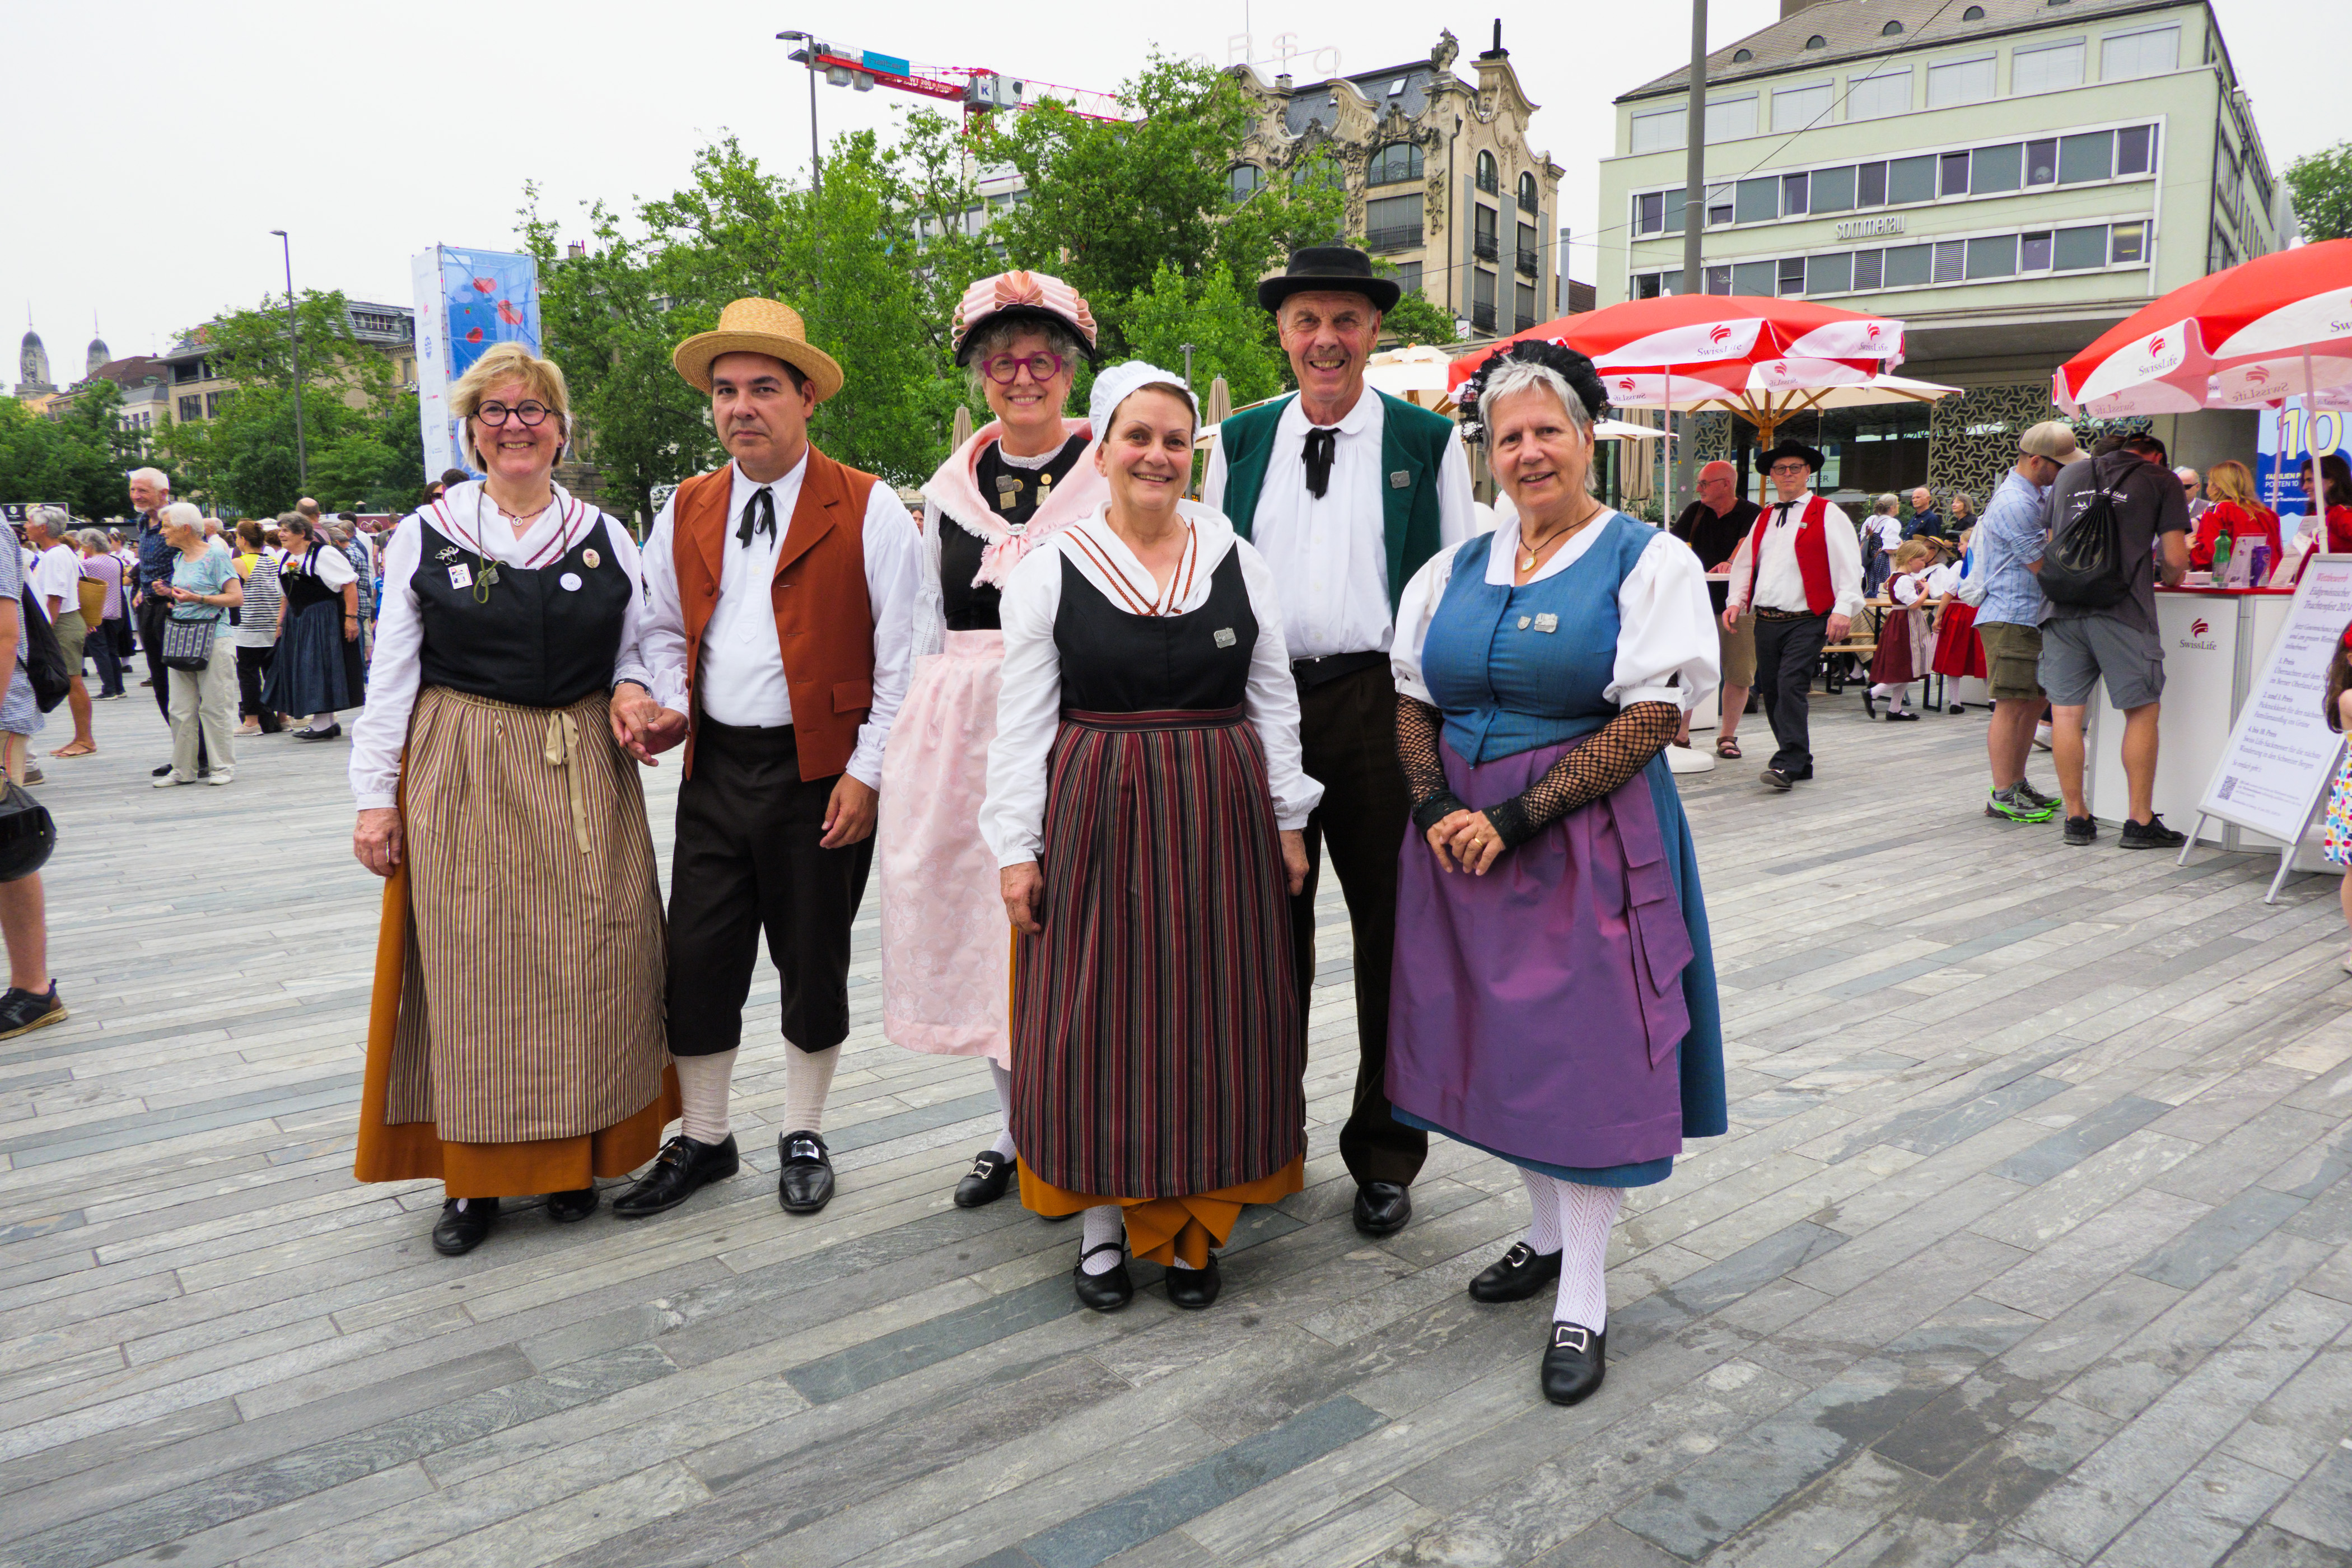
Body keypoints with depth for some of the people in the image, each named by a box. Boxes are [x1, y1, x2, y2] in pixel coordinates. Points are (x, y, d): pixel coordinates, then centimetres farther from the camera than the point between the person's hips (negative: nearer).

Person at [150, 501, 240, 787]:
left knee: (213, 707, -4)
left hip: (213, 640, -7)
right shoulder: (179, 559, 17)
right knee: (181, 709, 6)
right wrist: (169, 594, 7)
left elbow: (237, 597, -11)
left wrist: (197, 598, -17)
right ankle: (183, 770, 12)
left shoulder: (216, 554, -6)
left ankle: (224, 766, 6)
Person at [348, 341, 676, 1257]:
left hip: (584, 779, 1)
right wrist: (376, 794, 0)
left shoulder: (605, 536, 8)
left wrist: (635, 695, -9)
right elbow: (392, 675, 5)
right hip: (464, 782, -1)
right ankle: (475, 1175, 14)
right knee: (471, 971, 1)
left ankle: (575, 1156, 19)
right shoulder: (425, 535, 5)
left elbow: (638, 653, 14)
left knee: (583, 970, 4)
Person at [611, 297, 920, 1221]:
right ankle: (702, 1139, 26)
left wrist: (867, 773, -11)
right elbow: (663, 628, 20)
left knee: (813, 962, 8)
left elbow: (903, 655, -7)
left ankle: (804, 1138, 27)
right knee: (696, 960, 7)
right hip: (716, 767, 4)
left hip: (822, 771, -4)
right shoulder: (685, 511, 10)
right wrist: (668, 706, 0)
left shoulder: (868, 511, -6)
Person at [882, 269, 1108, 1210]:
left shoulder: (1110, 479, 0)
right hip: (965, 732, 5)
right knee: (980, 923, 10)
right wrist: (920, 736, 11)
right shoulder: (948, 490, 13)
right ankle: (1018, 1130, 26)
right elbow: (928, 629, 18)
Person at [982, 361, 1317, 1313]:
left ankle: (1192, 1225, 22)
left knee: (1213, 1012, 6)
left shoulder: (1239, 561, 6)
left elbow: (1273, 698, 10)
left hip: (1222, 819, 2)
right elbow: (1022, 723, 0)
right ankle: (1103, 1220, 19)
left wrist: (1288, 821, 7)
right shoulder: (1050, 571, 1)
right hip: (1096, 820, -1)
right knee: (1098, 1015, 3)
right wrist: (1017, 845, -4)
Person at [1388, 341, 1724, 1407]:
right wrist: (1437, 810, -8)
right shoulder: (1458, 568, 12)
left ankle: (1583, 1298, 11)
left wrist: (1517, 819, -18)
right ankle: (1549, 1233, 32)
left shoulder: (1647, 560, -4)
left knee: (1585, 1046, -2)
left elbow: (1651, 717, -13)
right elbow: (1413, 699, 10)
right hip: (1464, 835, 5)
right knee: (1503, 1037, 12)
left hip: (1586, 837, -5)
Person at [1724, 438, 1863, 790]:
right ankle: (1799, 762, 19)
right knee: (1772, 692, 7)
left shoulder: (1827, 515, 0)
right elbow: (1745, 564, 24)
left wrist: (1843, 609, -17)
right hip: (1766, 621, 6)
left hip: (1806, 621, -6)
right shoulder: (1764, 519, 18)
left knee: (1791, 685, -18)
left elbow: (1849, 565, -6)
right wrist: (1737, 600, 8)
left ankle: (1787, 764, -18)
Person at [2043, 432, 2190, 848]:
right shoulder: (2161, 482, 8)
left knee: (2066, 711, 5)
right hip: (2121, 610, -4)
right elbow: (2175, 560, 2)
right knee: (2142, 712, 6)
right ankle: (2140, 822, 7)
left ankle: (2076, 817, 10)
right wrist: (2169, 576, 22)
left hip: (2061, 607, 4)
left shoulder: (2069, 474, 19)